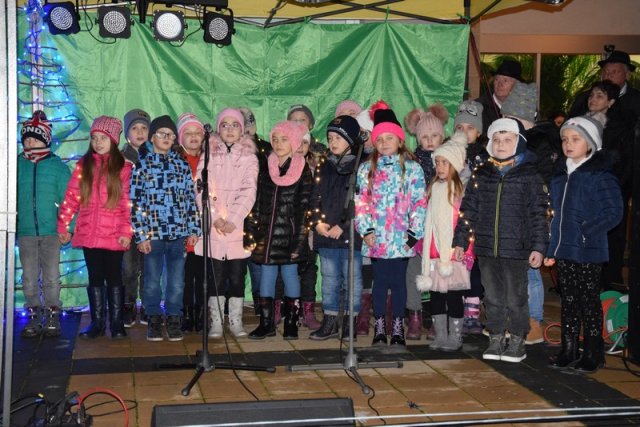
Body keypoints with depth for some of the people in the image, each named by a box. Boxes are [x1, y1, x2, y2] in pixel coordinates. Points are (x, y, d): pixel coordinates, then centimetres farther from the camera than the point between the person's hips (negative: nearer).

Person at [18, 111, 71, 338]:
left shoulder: (58, 166, -1)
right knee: (29, 277, 8)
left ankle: (52, 317, 16)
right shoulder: (16, 165, 3)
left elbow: (67, 198, -2)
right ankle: (34, 317, 19)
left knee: (52, 277, 5)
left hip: (51, 231, -2)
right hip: (25, 232, 2)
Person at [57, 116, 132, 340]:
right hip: (88, 234, 3)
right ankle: (97, 323, 18)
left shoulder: (124, 167, -2)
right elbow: (71, 197, 7)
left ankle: (116, 323, 15)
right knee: (95, 279, 10)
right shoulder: (83, 165, 7)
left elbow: (128, 202, -6)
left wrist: (126, 230, -12)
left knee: (114, 278, 7)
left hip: (114, 235, -2)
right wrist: (63, 226, 4)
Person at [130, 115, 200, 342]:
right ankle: (154, 321, 21)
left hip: (179, 232, 2)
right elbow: (134, 203, -2)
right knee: (152, 282, 6)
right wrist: (141, 236, -7)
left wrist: (194, 229, 4)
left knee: (177, 282, 5)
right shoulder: (141, 164, 1)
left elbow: (191, 198, 10)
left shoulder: (182, 164, 9)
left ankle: (174, 320, 18)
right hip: (153, 233, -2)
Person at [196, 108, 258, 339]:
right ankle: (216, 322, 10)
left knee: (237, 276, 3)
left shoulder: (249, 158, 6)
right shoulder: (208, 156, 8)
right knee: (216, 276, 1)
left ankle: (236, 321, 13)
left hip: (239, 227, 0)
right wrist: (215, 217, -12)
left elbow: (248, 192, -3)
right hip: (213, 228, 0)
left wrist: (233, 219, -13)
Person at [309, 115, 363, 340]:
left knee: (352, 279, 4)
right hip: (325, 235, 5)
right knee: (329, 279, 11)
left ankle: (350, 322, 14)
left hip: (350, 234, -5)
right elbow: (315, 197, 12)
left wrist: (343, 226, -15)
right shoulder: (325, 167, 12)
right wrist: (318, 222, -3)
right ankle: (330, 322, 19)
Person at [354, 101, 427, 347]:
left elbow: (419, 202, -3)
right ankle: (379, 328, 18)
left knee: (399, 281, 7)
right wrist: (365, 229, -8)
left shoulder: (412, 168, 0)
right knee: (380, 281, 8)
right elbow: (360, 201, 2)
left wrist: (414, 232, -9)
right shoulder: (366, 169, 6)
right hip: (376, 238, 1)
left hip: (401, 238, -1)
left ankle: (398, 328, 18)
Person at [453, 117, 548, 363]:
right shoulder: (481, 175, 7)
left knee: (516, 298, 6)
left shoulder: (530, 175, -3)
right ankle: (496, 339, 26)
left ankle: (517, 342, 21)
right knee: (493, 297, 13)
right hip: (486, 249, 3)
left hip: (516, 250, -3)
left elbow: (539, 214, -3)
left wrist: (538, 246, -8)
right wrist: (460, 241, 8)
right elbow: (468, 210, 10)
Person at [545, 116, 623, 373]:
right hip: (564, 251, 6)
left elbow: (614, 212, -13)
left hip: (587, 253, -6)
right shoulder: (561, 175, 10)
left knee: (589, 302, 3)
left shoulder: (600, 176, -11)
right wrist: (552, 248, 13)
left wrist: (587, 231, -18)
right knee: (568, 301, 13)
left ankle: (593, 354, 15)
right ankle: (568, 351, 24)